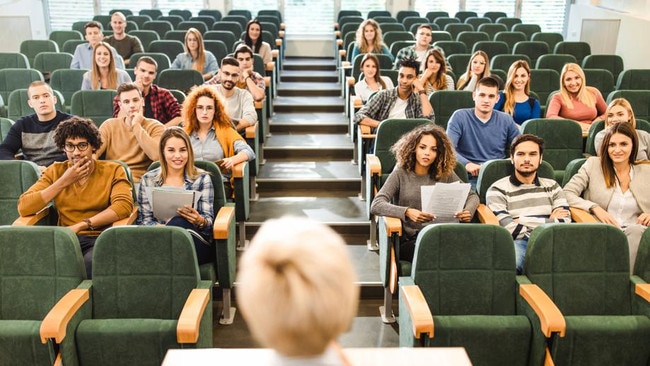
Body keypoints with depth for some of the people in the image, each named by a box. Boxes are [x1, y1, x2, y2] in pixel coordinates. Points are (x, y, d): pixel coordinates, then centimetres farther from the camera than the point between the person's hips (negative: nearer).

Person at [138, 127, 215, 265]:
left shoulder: (202, 179, 9)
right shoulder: (148, 179, 14)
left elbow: (209, 221, 4)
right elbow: (144, 219, 10)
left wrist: (200, 221, -21)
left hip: (196, 241, 0)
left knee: (178, 221, -35)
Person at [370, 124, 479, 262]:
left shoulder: (445, 174, 12)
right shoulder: (401, 174, 3)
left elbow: (472, 195, 21)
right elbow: (376, 205, -8)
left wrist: (468, 212, -4)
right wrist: (407, 212, -25)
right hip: (409, 240, -3)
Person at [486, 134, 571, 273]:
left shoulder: (552, 186, 21)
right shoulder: (498, 190, 6)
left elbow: (565, 223, 5)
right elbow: (510, 230, -6)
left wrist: (523, 221, -1)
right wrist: (548, 223, 6)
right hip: (518, 243, -3)